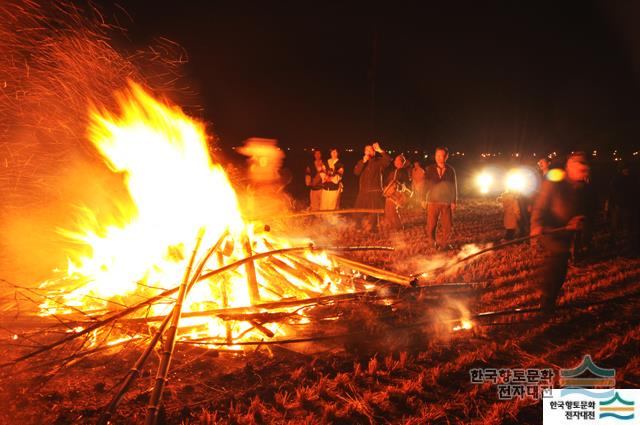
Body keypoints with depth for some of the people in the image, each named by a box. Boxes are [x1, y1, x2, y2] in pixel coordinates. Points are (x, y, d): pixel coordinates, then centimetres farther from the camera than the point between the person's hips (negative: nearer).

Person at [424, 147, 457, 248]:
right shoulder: (429, 169, 4)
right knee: (431, 225, 0)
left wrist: (454, 201, 3)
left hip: (447, 202, 1)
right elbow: (426, 185, 5)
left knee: (448, 226, 2)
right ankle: (431, 244, 17)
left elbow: (454, 186, 8)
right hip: (433, 201, 0)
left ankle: (445, 243, 20)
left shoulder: (450, 170, 5)